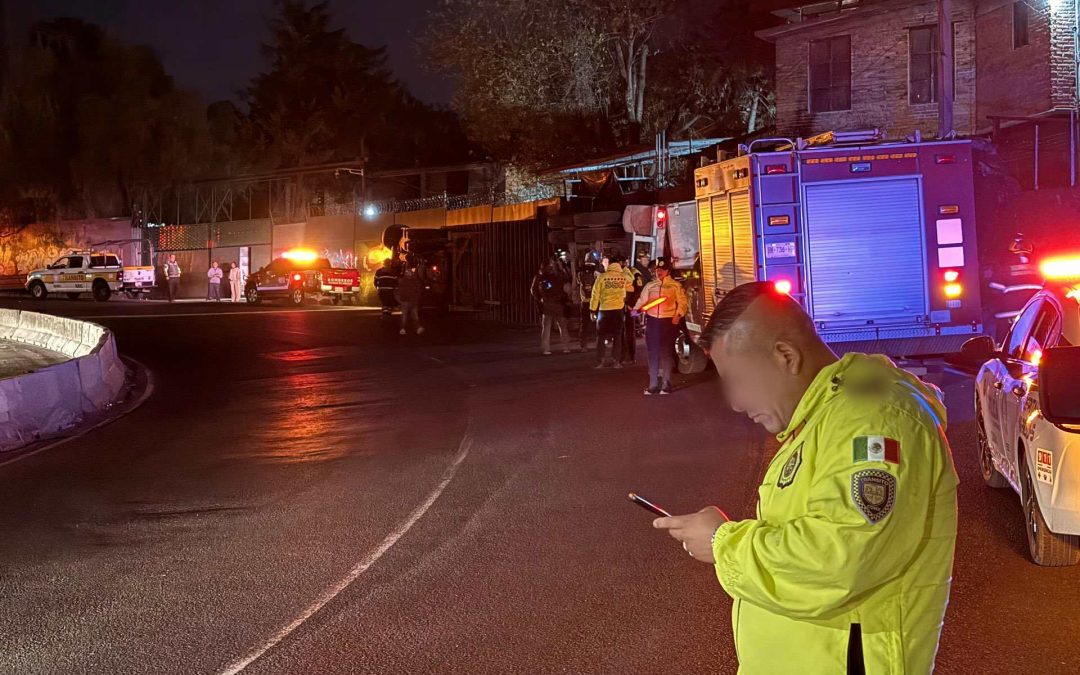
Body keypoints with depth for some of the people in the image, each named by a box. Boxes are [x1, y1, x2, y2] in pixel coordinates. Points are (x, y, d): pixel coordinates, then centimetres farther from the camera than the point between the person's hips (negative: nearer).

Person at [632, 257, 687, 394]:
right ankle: (653, 384, 11)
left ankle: (666, 385, 4)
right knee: (653, 354, 4)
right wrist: (636, 309, -3)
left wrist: (678, 315, -13)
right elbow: (642, 300, 16)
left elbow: (682, 302, 2)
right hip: (652, 321, 3)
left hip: (669, 321, -3)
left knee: (666, 353, -2)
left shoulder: (675, 285, 6)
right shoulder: (650, 286, 16)